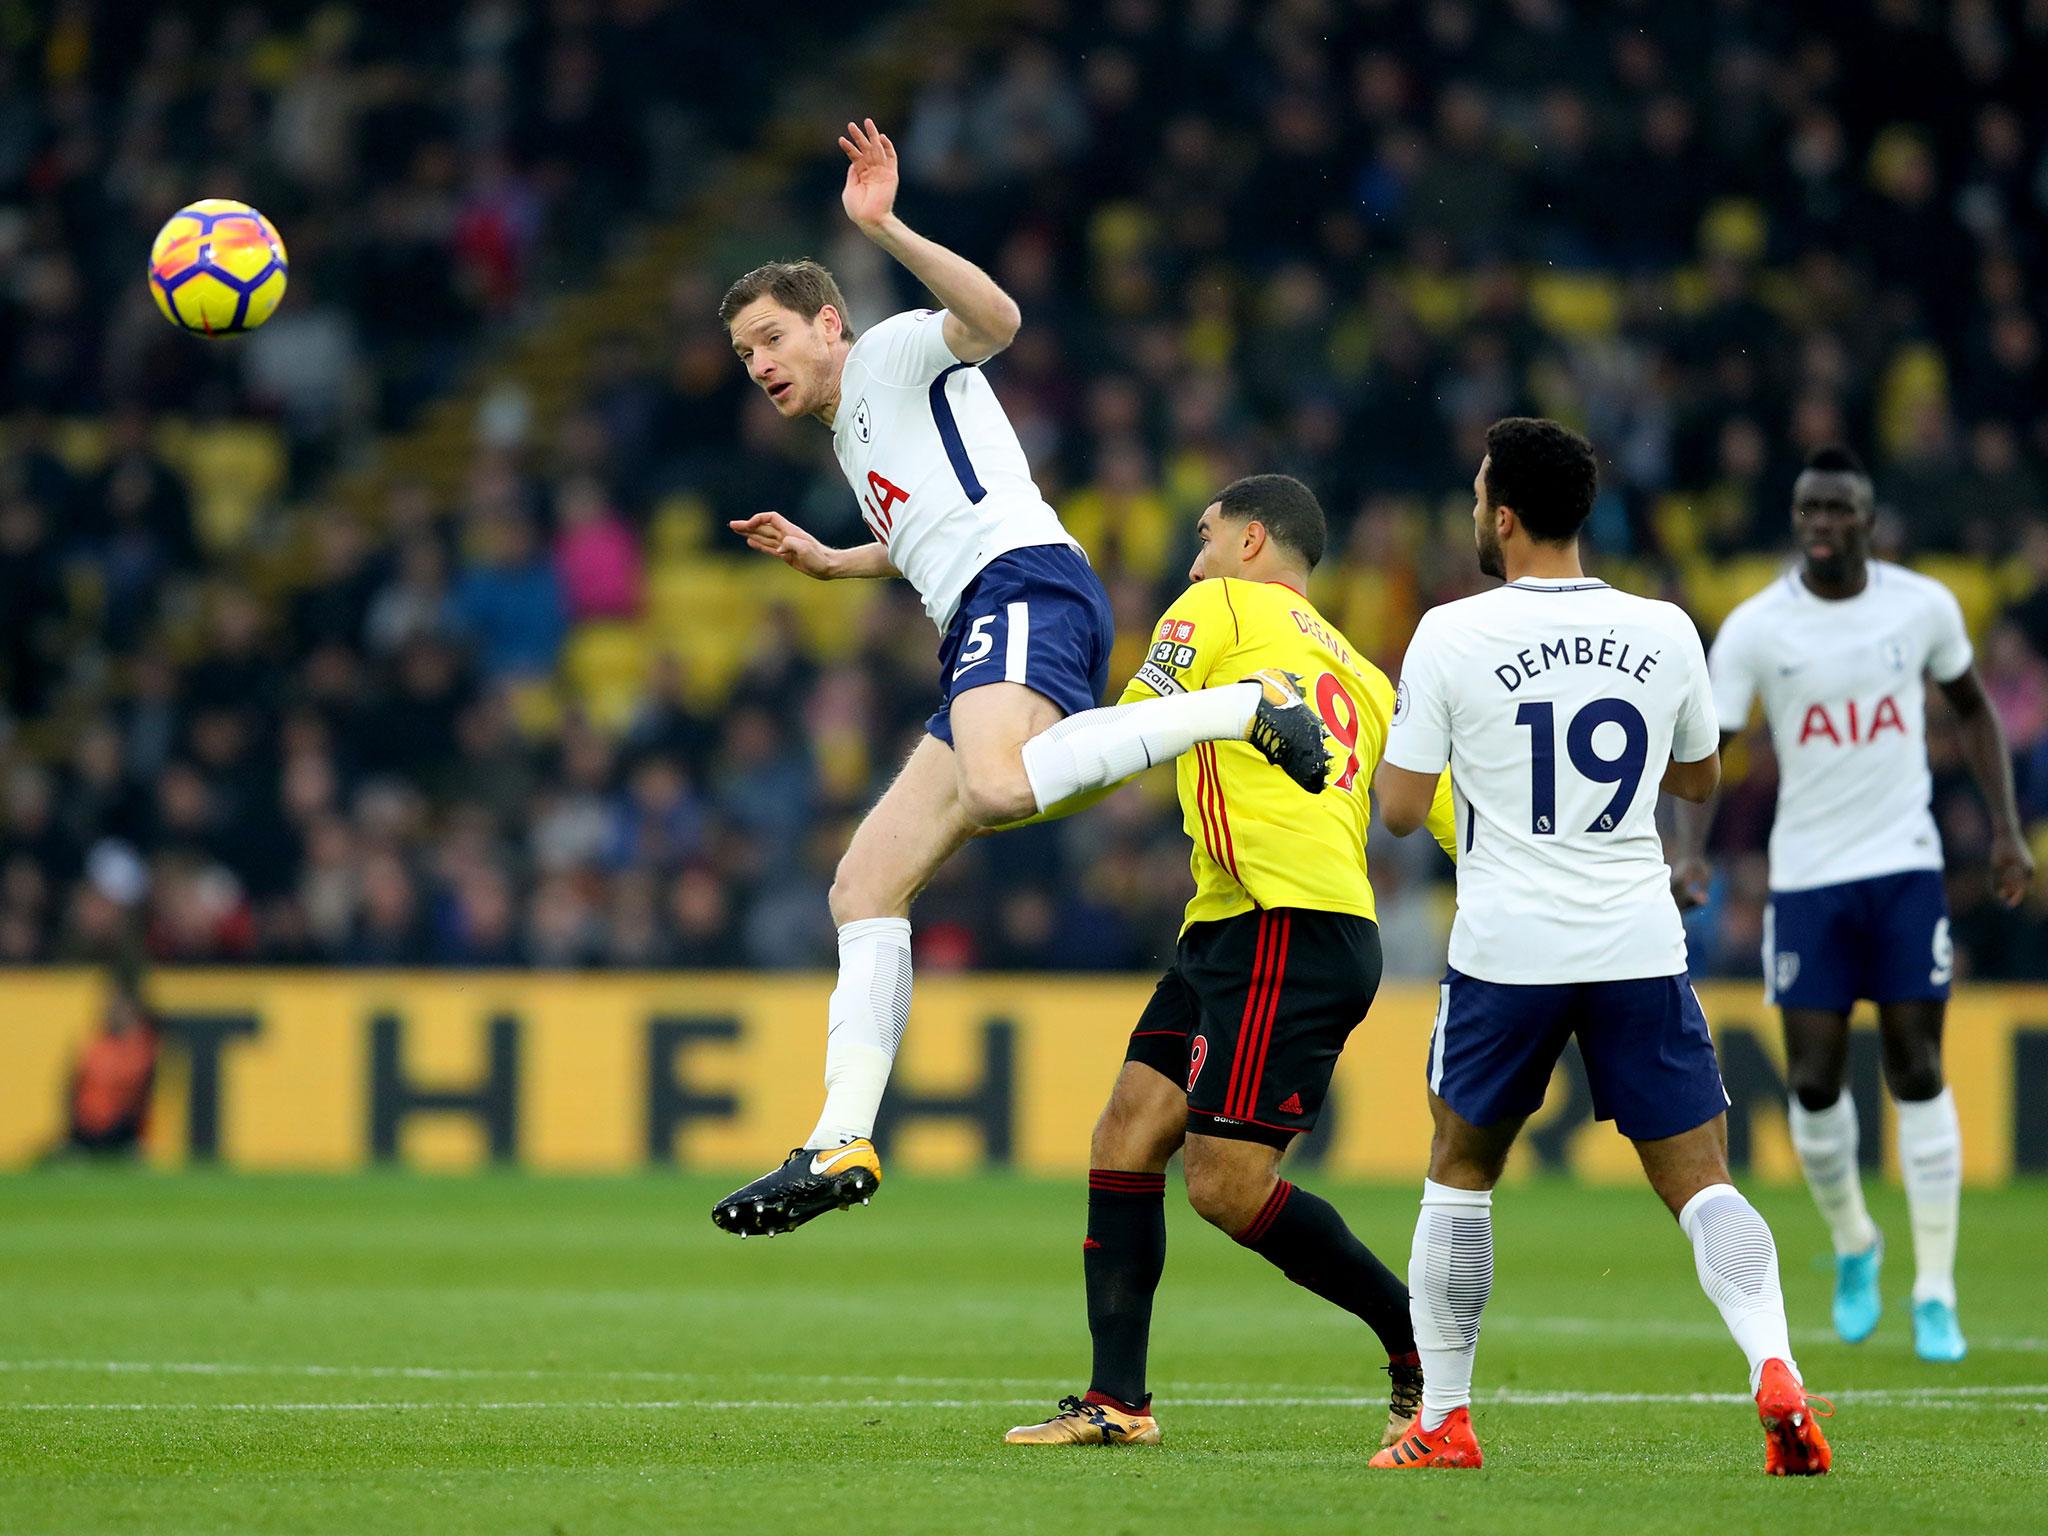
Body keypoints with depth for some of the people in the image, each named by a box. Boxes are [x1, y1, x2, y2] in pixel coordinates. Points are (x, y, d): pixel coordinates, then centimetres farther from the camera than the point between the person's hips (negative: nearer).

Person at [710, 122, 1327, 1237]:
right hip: (985, 637, 10)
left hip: (1025, 584, -10)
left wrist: (884, 228, -22)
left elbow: (996, 318, -14)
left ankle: (1249, 709, -29)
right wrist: (829, 563, 45)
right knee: (862, 891, 3)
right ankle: (842, 1144, -1)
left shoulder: (895, 352, 9)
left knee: (999, 787, -40)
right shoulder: (852, 436, 34)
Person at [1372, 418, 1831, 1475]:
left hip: (1505, 952, -2)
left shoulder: (1452, 635, -6)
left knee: (1459, 1173, 17)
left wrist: (1422, 731, 17)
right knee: (1700, 1183, 3)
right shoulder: (1664, 633, 3)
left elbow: (1399, 810, -2)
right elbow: (1700, 779, 19)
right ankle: (1776, 1372, -20)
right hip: (1640, 949, 2)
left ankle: (1442, 1421, 16)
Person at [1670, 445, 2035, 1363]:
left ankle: (1935, 1294, 1)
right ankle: (1851, 1244, 26)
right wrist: (1691, 850, -23)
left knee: (1918, 1071, -3)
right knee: (1814, 1080, -1)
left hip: (1905, 868, 0)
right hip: (1806, 874, 0)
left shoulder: (1923, 607, -1)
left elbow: (1971, 708, 14)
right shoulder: (1755, 629, -6)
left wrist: (2006, 828, 7)